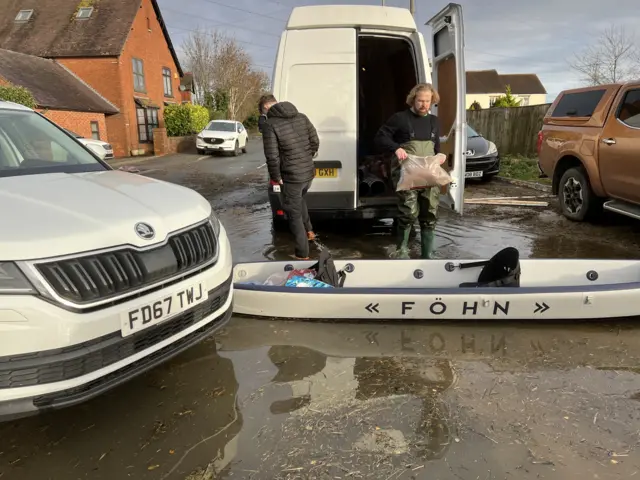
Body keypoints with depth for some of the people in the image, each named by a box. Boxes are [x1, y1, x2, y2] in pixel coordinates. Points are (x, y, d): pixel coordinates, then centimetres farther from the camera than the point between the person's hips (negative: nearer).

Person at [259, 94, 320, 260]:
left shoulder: (270, 124, -15)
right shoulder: (302, 117, 4)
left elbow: (272, 157, -19)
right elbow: (315, 142, 8)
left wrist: (276, 177, -5)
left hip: (291, 177, -6)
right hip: (309, 172, 7)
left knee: (294, 214, 9)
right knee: (299, 200, 34)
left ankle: (303, 254, 17)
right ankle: (309, 231, 44)